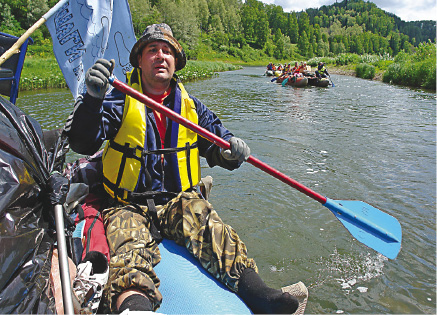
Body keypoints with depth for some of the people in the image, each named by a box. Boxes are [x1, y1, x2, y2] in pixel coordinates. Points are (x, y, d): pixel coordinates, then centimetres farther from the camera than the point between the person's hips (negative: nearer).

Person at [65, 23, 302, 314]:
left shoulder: (191, 106, 12)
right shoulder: (120, 102, 2)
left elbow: (217, 139, 13)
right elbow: (82, 143, -10)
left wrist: (232, 150, -13)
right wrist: (93, 98, -27)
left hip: (179, 200, 2)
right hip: (129, 205, -1)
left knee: (209, 224, -29)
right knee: (130, 246, -31)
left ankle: (252, 287, -43)